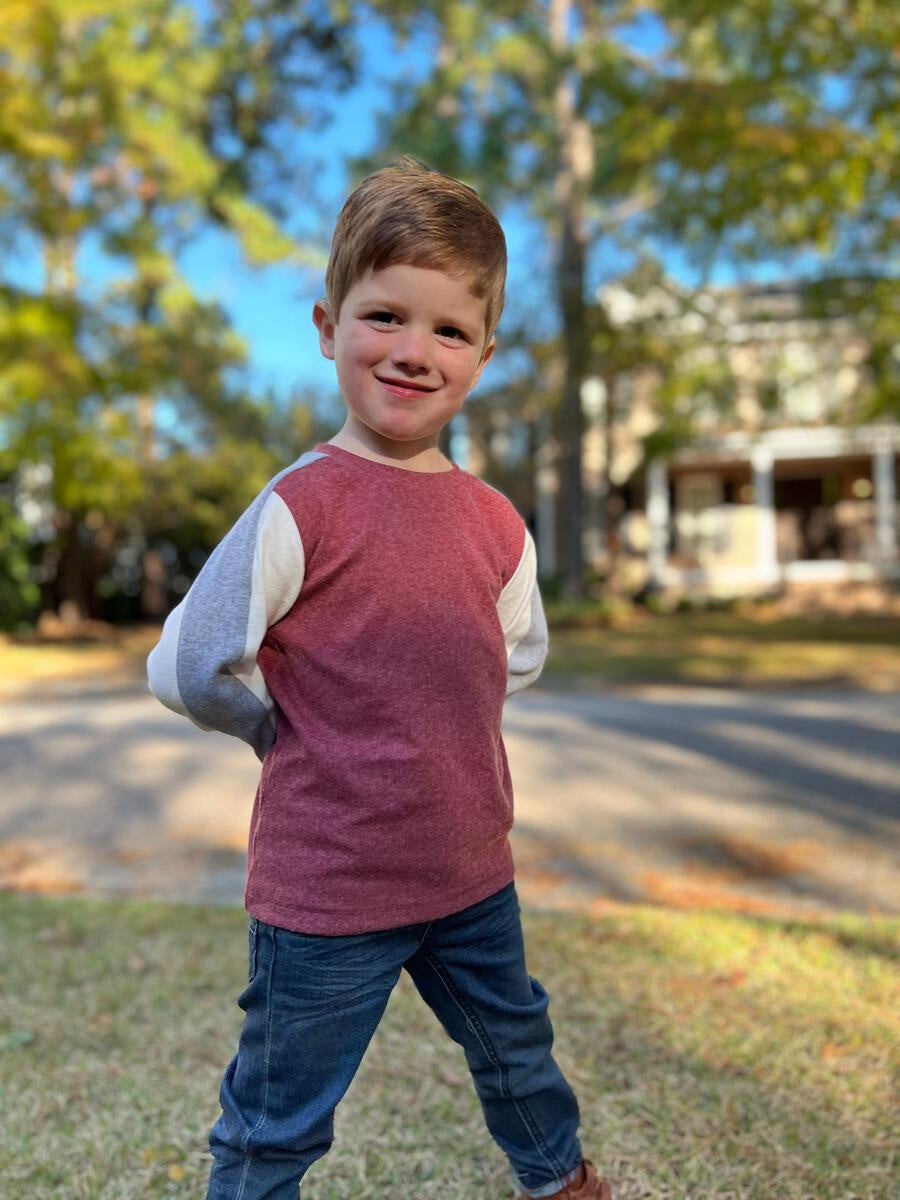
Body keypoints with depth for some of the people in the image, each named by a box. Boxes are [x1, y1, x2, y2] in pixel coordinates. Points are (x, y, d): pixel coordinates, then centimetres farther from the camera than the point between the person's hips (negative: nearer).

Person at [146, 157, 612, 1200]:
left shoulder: (494, 522, -1)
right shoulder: (301, 507, -19)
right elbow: (188, 670, -19)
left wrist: (417, 719, 3)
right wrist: (296, 732, -5)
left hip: (472, 875, 6)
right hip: (326, 889, -6)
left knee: (518, 1053, 30)